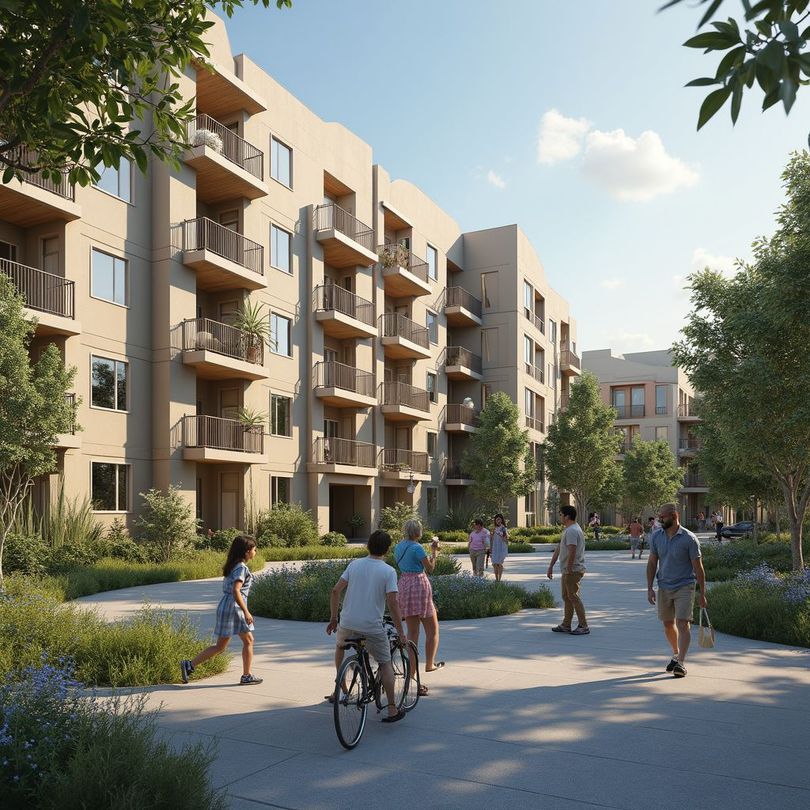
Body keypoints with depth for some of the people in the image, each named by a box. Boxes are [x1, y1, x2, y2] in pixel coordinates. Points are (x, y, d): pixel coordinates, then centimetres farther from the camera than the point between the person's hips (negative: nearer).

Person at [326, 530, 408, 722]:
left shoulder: (354, 564, 3)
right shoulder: (389, 571, -6)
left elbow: (335, 591, 0)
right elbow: (392, 603, -14)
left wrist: (333, 618, 10)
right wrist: (401, 633, -6)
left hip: (348, 623, 3)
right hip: (373, 626, -3)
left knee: (340, 647, 32)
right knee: (385, 663, 12)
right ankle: (392, 709, 9)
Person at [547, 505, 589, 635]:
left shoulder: (572, 531, -18)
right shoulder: (567, 530, 17)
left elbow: (572, 552, -25)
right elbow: (558, 549, 21)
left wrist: (568, 571, -25)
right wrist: (551, 566, 22)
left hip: (573, 570, -11)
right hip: (566, 570, 11)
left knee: (573, 597, -8)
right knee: (566, 597, 15)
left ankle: (583, 626, -3)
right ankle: (566, 625, 22)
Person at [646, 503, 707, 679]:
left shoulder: (689, 539, -12)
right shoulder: (656, 536, 1)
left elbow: (698, 567, -7)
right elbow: (652, 563, 6)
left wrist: (703, 594, -6)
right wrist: (650, 588, 1)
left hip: (684, 587, -5)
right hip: (664, 587, 5)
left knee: (682, 624, -12)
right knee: (668, 624, 14)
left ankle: (681, 663, -9)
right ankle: (676, 654, 34)